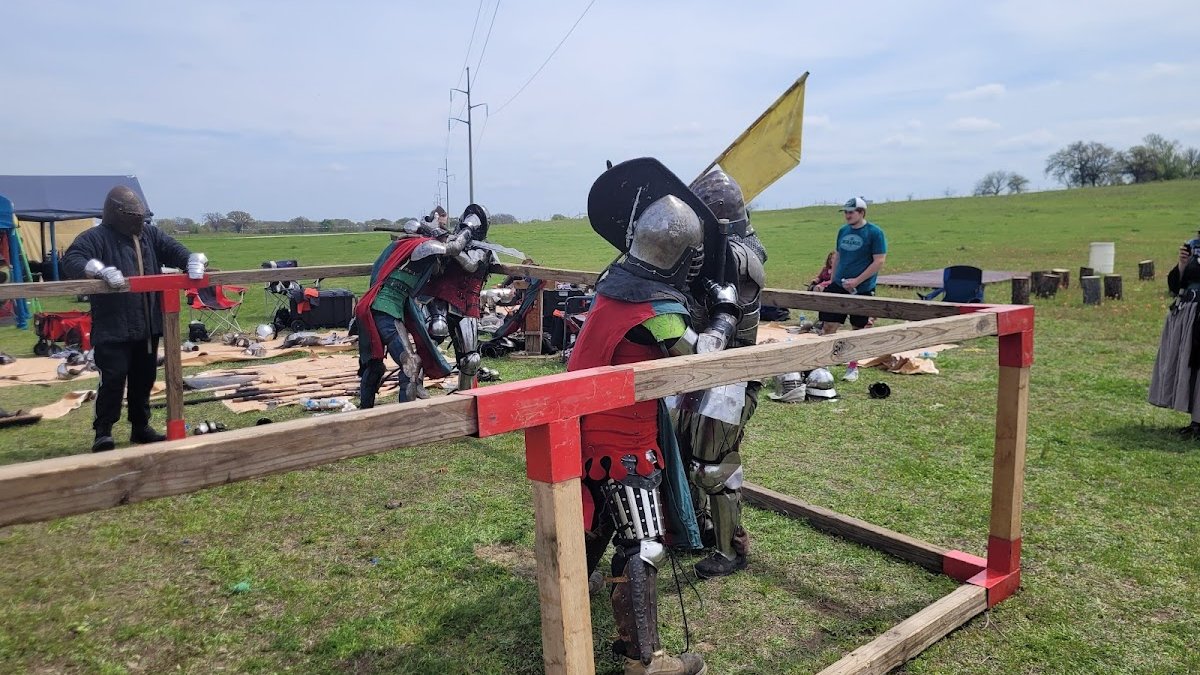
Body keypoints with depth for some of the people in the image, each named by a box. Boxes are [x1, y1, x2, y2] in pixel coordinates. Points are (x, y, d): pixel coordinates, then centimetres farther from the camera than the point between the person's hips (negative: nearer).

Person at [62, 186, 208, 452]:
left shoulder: (150, 234, 11)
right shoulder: (96, 237, -7)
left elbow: (176, 251, 8)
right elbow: (71, 261, -18)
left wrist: (194, 260, -16)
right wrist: (101, 270, -36)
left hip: (148, 325, 6)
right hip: (113, 328, -6)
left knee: (144, 378, 14)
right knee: (113, 378, -8)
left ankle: (141, 426, 27)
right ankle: (103, 431, 5)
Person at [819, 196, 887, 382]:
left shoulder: (875, 232, -9)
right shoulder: (843, 231, 9)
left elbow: (879, 261, -13)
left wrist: (856, 281, -17)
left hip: (862, 289, -5)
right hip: (838, 287, 5)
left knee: (859, 329, 7)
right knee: (828, 326, -2)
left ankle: (853, 367, 21)